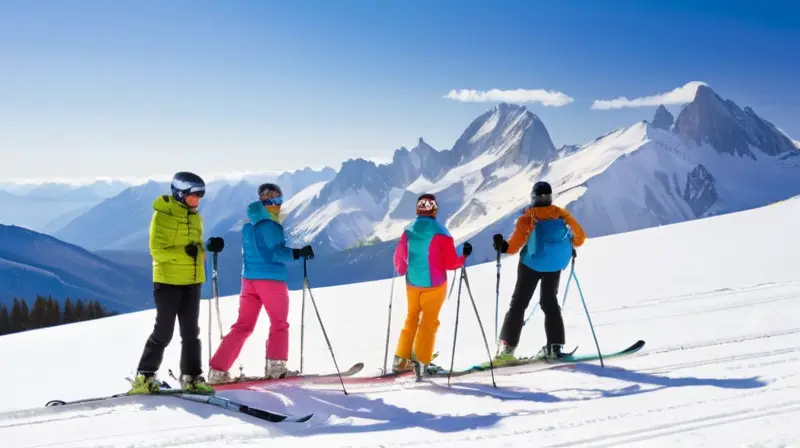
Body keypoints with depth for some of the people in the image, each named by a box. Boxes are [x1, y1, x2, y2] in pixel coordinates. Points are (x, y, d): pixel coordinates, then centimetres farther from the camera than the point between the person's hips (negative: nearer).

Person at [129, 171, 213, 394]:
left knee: (191, 331, 9)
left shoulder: (195, 217, 11)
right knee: (163, 331, -4)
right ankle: (145, 376, 7)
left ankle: (191, 377, 16)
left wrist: (207, 248, -5)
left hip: (192, 281, 6)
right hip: (168, 280, -6)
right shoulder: (162, 215, -10)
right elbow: (157, 250, -15)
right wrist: (184, 252, -26)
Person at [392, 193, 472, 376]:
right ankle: (422, 362, 5)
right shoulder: (440, 233, -16)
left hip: (412, 283, 4)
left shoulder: (408, 231, -5)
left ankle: (401, 359, 18)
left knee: (411, 318, 18)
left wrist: (403, 270, 26)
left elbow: (399, 260, 4)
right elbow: (451, 263, -14)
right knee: (429, 322, 7)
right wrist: (464, 255, 5)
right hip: (434, 284, -4)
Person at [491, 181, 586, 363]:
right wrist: (572, 246, 22)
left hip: (531, 264, -3)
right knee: (550, 302, 19)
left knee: (519, 303, 4)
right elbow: (580, 235, 4)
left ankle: (507, 346, -2)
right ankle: (554, 345, 11)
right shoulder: (561, 213, -1)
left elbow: (515, 244, -18)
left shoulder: (528, 217, -10)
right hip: (555, 265, 3)